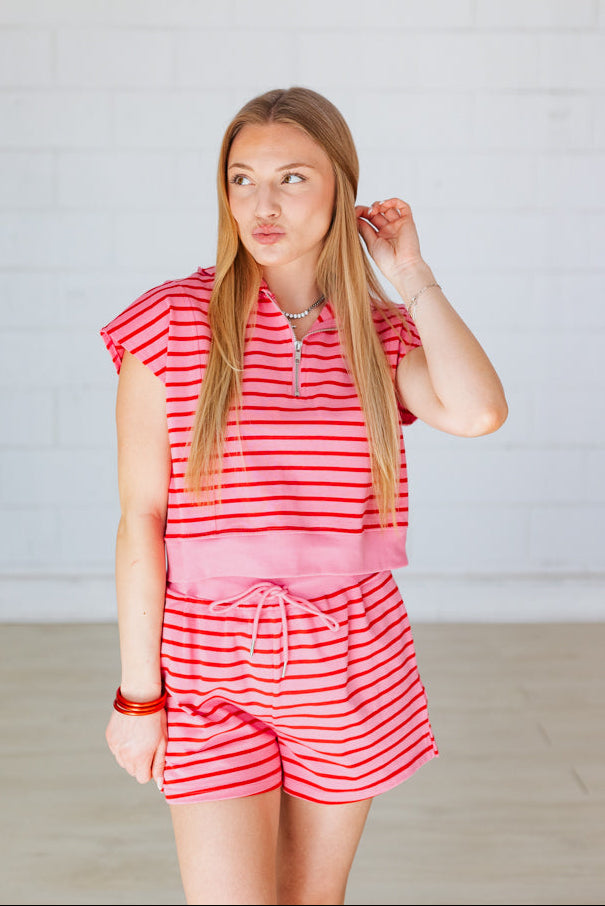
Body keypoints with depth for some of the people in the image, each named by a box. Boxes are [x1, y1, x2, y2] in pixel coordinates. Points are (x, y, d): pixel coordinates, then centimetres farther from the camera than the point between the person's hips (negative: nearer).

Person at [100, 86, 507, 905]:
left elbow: (477, 413, -19)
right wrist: (138, 692, -5)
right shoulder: (171, 323, -6)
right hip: (212, 660, -2)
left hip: (349, 661, 3)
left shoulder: (382, 333, 2)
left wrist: (413, 278, -8)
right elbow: (140, 519, -6)